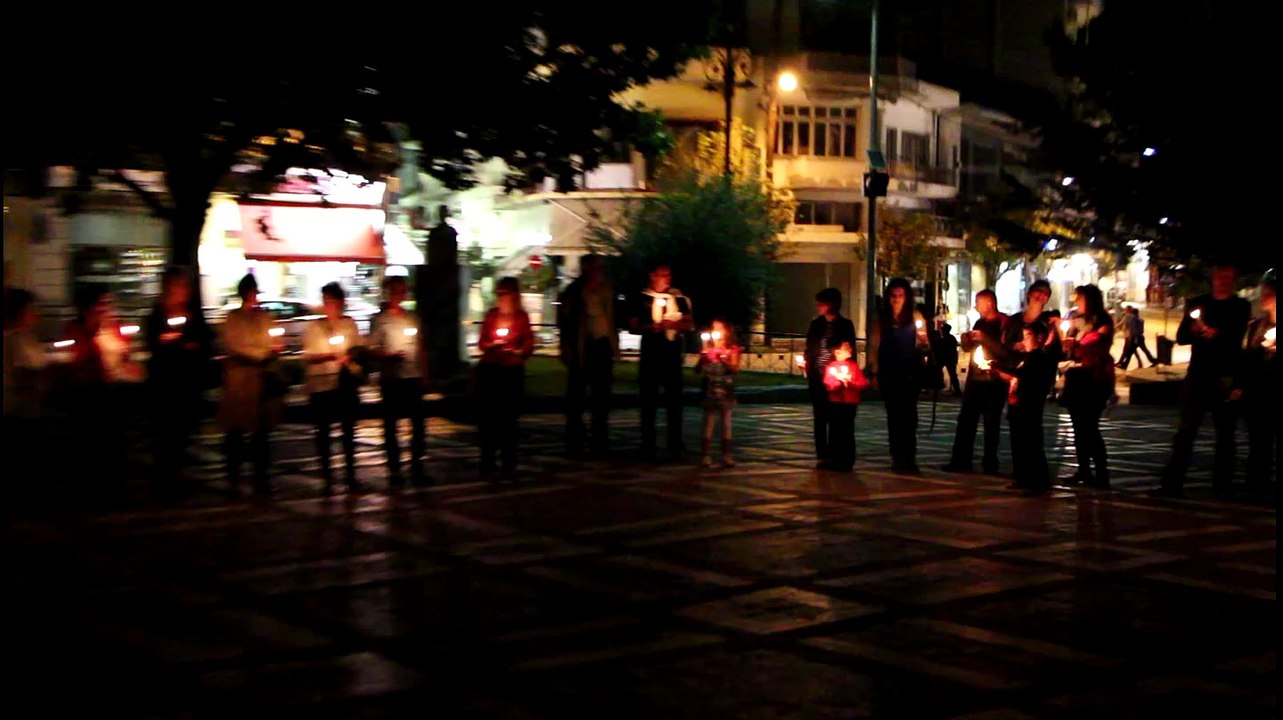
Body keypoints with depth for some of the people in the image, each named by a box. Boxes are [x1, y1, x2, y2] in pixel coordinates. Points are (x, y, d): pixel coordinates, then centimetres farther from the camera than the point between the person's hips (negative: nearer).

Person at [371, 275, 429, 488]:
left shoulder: (412, 318, 11)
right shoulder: (379, 319, -1)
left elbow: (422, 348, 14)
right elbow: (372, 349, -5)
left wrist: (425, 375, 9)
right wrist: (389, 356, -22)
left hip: (414, 377, 4)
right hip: (391, 379, -4)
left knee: (418, 424, 3)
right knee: (391, 424, 3)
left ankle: (417, 468, 11)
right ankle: (394, 470, 10)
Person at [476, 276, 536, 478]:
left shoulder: (522, 317, 3)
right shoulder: (491, 315, 8)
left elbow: (529, 345, 1)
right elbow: (481, 343, 10)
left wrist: (518, 352, -18)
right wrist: (491, 345, -11)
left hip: (512, 371, -2)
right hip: (489, 370, 2)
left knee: (509, 418, -4)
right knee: (487, 417, -2)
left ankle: (509, 465, 2)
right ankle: (487, 463, 6)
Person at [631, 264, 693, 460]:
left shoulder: (680, 298, 8)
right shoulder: (642, 298, 6)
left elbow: (689, 324, 9)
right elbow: (634, 327, 5)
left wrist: (674, 325, -11)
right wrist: (650, 327, -14)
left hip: (672, 354, 0)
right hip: (649, 354, 0)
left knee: (674, 400, -2)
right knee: (648, 400, 2)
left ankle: (675, 447, 2)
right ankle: (647, 446, 8)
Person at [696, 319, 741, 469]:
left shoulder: (732, 349, 4)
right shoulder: (707, 348, 8)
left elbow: (735, 368, -8)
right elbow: (697, 369, 4)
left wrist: (723, 360, -22)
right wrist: (703, 358, -13)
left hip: (725, 390, -1)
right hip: (709, 390, 1)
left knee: (726, 423, 3)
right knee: (708, 423, -2)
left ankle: (726, 456, 7)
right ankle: (707, 457, -2)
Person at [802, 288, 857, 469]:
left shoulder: (845, 325, 2)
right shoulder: (815, 325, 10)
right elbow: (809, 350, 13)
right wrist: (805, 363, -2)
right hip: (817, 378, 3)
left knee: (834, 418, 0)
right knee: (819, 418, 2)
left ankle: (833, 455, 4)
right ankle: (822, 456, 5)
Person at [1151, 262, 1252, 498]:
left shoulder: (1241, 307, 7)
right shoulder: (1196, 303, 11)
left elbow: (1236, 338, -6)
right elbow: (1181, 337, 4)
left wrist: (1216, 335, -24)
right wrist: (1194, 331, -16)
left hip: (1225, 378, -1)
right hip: (1198, 375, 1)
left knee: (1225, 433, 6)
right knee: (1185, 431, -3)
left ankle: (1223, 486, 11)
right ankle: (1172, 483, -5)